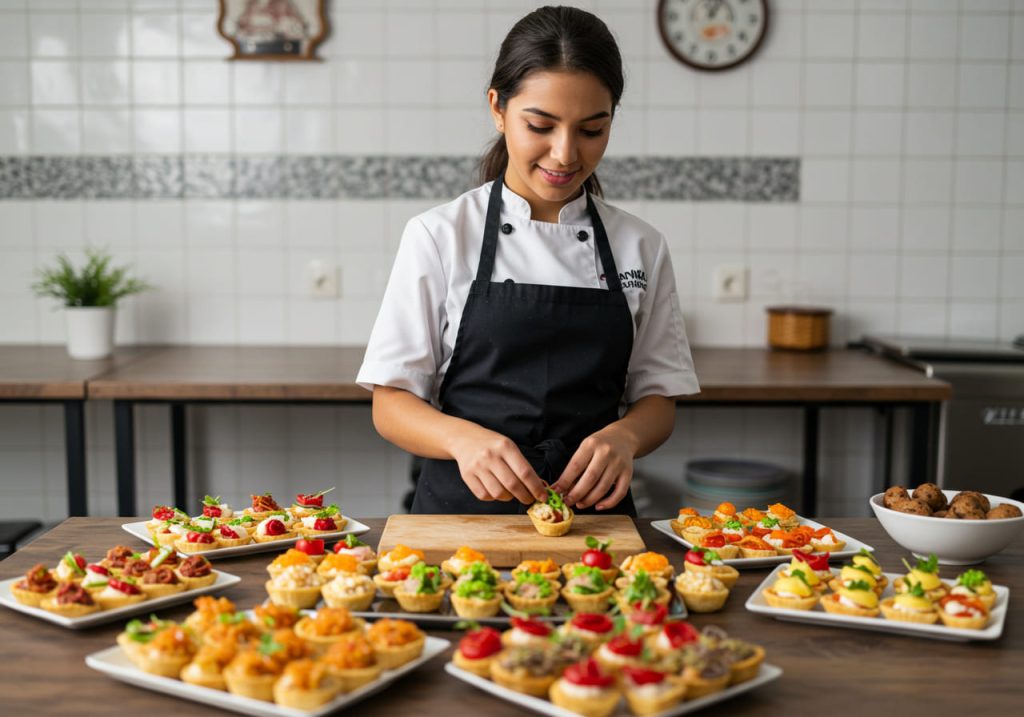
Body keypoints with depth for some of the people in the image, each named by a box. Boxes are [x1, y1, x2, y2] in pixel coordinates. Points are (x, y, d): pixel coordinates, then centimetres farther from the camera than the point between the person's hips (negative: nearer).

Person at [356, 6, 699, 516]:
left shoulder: (640, 247, 5)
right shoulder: (439, 236, -2)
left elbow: (657, 400, 10)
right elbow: (391, 404, -1)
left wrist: (624, 436, -12)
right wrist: (464, 438, -21)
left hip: (592, 511, 2)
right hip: (463, 507, -1)